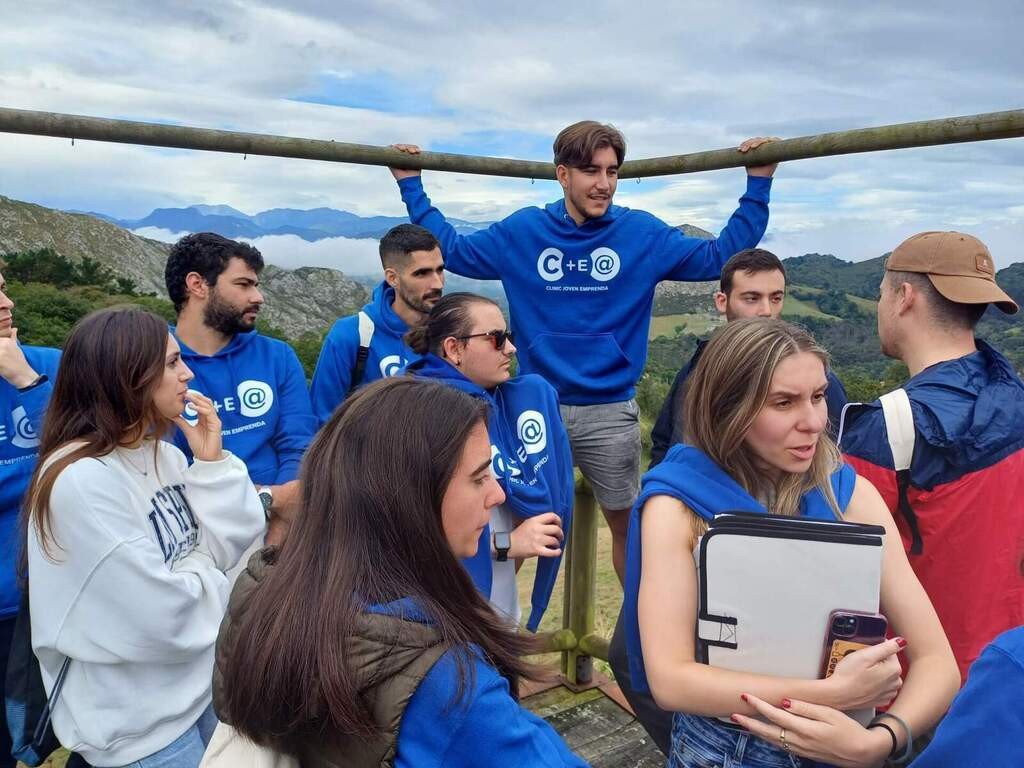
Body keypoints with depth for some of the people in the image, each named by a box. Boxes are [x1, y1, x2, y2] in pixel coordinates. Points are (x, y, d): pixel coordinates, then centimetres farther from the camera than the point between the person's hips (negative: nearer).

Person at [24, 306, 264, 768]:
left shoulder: (161, 453, 0)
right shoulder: (80, 482, -26)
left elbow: (232, 548, -2)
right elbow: (162, 618, -27)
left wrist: (212, 461, -12)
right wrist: (214, 587, -8)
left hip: (201, 681, 7)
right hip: (141, 725, -7)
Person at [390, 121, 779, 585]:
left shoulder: (643, 234, -1)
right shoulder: (521, 232, 0)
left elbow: (722, 257, 2)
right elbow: (451, 249, 9)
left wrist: (758, 183, -2)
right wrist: (410, 184, 10)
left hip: (612, 411, 0)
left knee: (626, 523, 15)